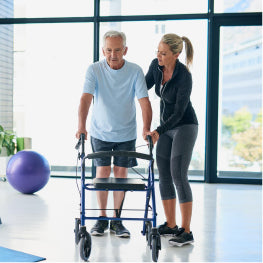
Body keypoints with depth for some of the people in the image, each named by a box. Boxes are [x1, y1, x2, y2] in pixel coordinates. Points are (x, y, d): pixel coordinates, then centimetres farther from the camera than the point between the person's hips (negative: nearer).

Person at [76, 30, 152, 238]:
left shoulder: (135, 71, -11)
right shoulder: (94, 70, -12)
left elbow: (144, 101, -17)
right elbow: (86, 98, -23)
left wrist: (146, 128, -32)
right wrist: (81, 126, -37)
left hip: (126, 133, 1)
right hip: (101, 132, 0)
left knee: (121, 172, 3)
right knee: (103, 171, -2)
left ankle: (116, 219, 13)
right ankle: (102, 217, 12)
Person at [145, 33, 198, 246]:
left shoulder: (184, 76, -24)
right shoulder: (156, 66, -5)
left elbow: (179, 112, -23)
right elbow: (145, 86, 14)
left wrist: (158, 131, -32)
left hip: (185, 126, -7)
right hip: (167, 127, 7)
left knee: (178, 175, -13)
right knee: (164, 175, 6)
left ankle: (186, 232, -8)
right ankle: (171, 225, 15)